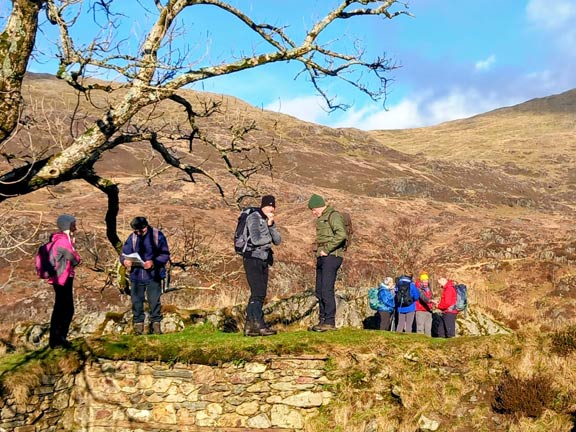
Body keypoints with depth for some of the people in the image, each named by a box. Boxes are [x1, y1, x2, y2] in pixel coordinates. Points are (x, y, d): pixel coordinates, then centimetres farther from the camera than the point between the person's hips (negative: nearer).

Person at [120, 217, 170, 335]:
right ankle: (138, 325, 13)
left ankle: (156, 324, 9)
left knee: (154, 301, 1)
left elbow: (165, 254, -6)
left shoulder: (158, 236, -5)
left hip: (153, 276, -2)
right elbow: (124, 254, 5)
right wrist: (125, 261, -18)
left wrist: (154, 262, -22)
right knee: (136, 301, 5)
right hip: (136, 276, 2)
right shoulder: (132, 237, 2)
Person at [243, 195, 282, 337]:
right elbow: (256, 240, -19)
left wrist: (271, 225, -8)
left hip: (264, 261, 8)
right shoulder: (254, 218, -8)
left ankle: (249, 326, 8)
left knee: (260, 294, 6)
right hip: (252, 260, -8)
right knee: (257, 293, -12)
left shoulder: (269, 221, 16)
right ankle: (260, 325, -14)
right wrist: (269, 238, -1)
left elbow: (278, 241, 6)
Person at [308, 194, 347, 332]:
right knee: (319, 291, 10)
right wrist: (319, 251, 13)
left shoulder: (333, 216, -8)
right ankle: (322, 320, 16)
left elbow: (341, 234, -22)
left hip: (331, 257, -10)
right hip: (322, 258, 10)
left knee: (327, 290, -12)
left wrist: (326, 249, -19)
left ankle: (330, 322, -9)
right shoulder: (321, 219, 22)